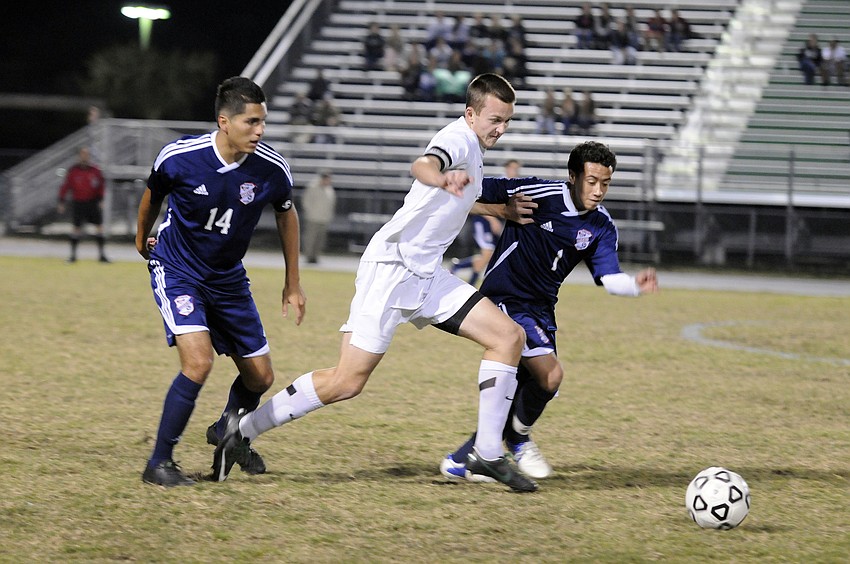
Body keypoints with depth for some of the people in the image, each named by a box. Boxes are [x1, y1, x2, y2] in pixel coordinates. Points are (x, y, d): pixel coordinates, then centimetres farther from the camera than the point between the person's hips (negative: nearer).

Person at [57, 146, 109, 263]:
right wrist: (61, 202, -3)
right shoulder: (73, 171, -3)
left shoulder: (95, 170, 0)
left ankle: (102, 254, 3)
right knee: (76, 228, 1)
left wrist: (100, 200, -6)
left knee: (99, 226, -3)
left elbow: (101, 185, 4)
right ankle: (73, 255, 12)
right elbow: (66, 186, 0)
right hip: (78, 203, -1)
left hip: (93, 202, 1)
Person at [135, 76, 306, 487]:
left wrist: (293, 283, 11)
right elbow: (153, 196, 2)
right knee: (198, 363, -25)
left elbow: (285, 214, 6)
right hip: (176, 271, -4)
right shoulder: (178, 158, -23)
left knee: (260, 377, 8)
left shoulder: (271, 169, -17)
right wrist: (143, 239, 20)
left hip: (227, 277, 4)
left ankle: (227, 432, 42)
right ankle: (159, 462, -10)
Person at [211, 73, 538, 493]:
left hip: (426, 275, 9)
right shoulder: (460, 138, -14)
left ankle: (487, 453, 0)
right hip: (392, 265, -9)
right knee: (348, 381, -12)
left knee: (508, 336, -3)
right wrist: (443, 178, -61)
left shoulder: (473, 145, 15)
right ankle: (246, 429, 0)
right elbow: (422, 165, -40)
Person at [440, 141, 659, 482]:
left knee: (530, 388, 7)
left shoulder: (601, 227, -1)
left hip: (541, 309, 7)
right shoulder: (538, 194, -18)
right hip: (504, 299, -7)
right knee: (550, 374, -22)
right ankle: (519, 436, 7)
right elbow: (477, 193, -13)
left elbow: (609, 278, -12)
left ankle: (461, 462, 19)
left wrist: (635, 285, -30)